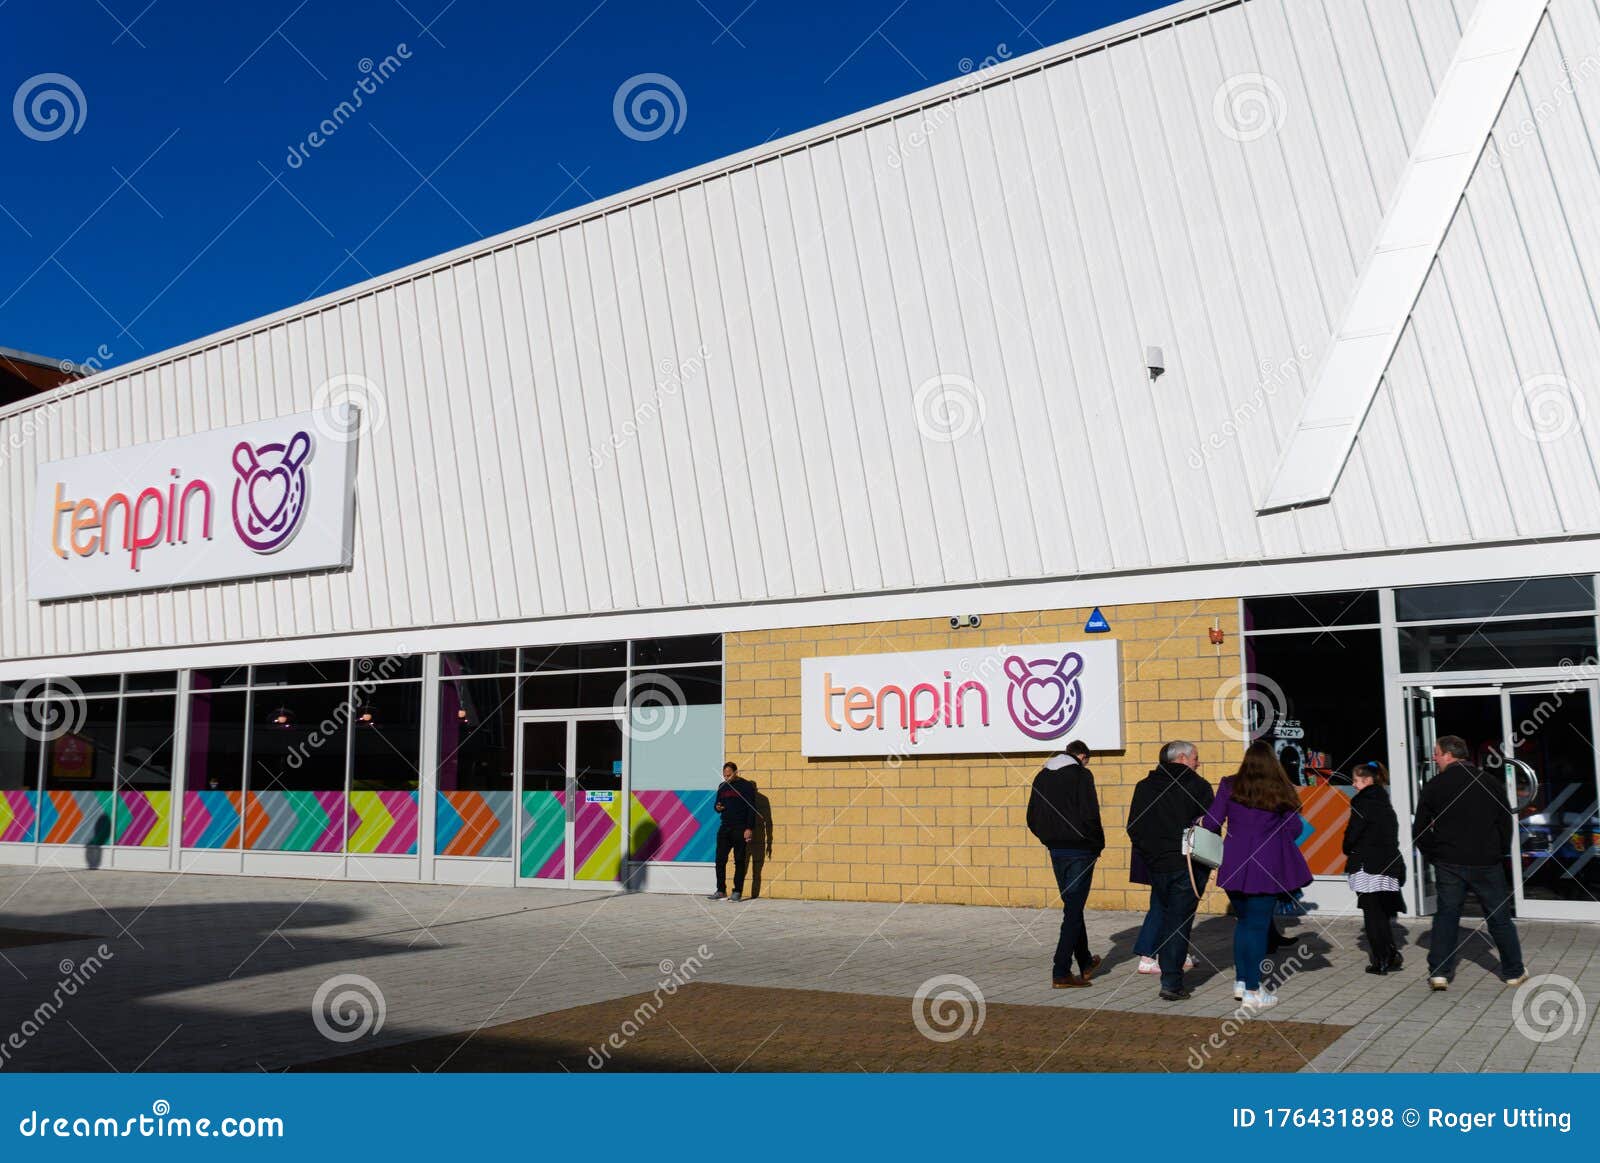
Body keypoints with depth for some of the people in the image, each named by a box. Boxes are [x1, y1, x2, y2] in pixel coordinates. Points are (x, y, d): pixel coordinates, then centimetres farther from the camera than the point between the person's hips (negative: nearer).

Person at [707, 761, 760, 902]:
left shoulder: (746, 786, -4)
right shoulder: (722, 787, 13)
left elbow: (751, 808, -7)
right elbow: (718, 804, 23)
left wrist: (749, 828, -14)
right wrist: (718, 808, -2)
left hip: (740, 829, -5)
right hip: (724, 828, 5)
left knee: (740, 861, 0)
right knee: (720, 860, 0)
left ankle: (738, 892, 5)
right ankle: (721, 891, 6)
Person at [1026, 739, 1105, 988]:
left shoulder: (1042, 776, 10)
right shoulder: (1081, 774, -10)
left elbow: (1032, 819, 10)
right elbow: (1090, 815, -18)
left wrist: (1049, 839, 15)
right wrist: (1098, 844, -5)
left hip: (1055, 849, 6)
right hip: (1080, 850, -6)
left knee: (1072, 905, 19)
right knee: (1073, 910, -2)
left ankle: (1085, 963, 31)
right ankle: (1061, 972, -6)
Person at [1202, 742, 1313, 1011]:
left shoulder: (1229, 786, 0)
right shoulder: (1281, 791, -1)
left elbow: (1212, 822, -1)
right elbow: (1294, 829, 4)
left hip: (1234, 864, 2)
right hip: (1268, 865, -2)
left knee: (1244, 921, 18)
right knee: (1258, 925, 2)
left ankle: (1240, 981, 20)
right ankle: (1253, 991, 4)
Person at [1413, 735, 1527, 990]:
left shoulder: (1433, 787, -4)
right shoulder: (1490, 783, 2)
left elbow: (1419, 829, -1)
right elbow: (1505, 823, 9)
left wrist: (1433, 856, 12)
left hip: (1448, 864, -1)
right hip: (1487, 863, 1)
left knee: (1446, 914, 6)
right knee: (1499, 917, 12)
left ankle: (1439, 972, 0)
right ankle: (1514, 972, 20)